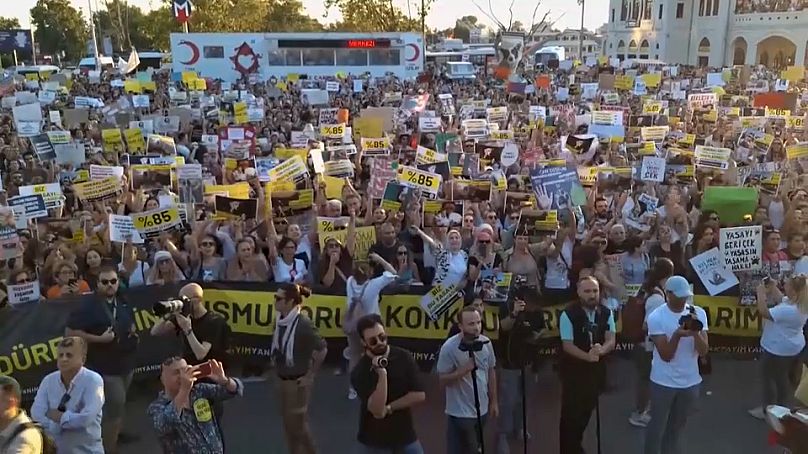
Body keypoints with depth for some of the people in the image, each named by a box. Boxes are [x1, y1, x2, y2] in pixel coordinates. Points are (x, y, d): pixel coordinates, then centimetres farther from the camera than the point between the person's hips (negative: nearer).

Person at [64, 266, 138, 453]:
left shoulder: (123, 303, 8)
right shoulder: (90, 305, -14)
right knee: (115, 407, -8)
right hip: (105, 367, -7)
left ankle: (114, 434, 39)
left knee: (117, 406, 20)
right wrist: (99, 338, -24)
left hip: (125, 364, 7)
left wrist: (133, 331, 2)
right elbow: (70, 332, -18)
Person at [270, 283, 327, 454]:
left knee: (297, 423, 5)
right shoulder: (281, 319, -2)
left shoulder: (303, 323, -24)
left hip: (297, 381, -7)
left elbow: (322, 349, -23)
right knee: (288, 422, 17)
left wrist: (310, 375, -16)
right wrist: (277, 364, 11)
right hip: (282, 378, 7)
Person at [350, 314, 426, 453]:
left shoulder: (404, 357, -6)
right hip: (374, 442, -2)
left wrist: (388, 408, -14)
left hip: (406, 437, 2)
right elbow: (377, 409, -24)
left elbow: (419, 395, -9)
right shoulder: (359, 372, -14)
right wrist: (382, 374, -31)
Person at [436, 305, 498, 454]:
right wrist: (463, 370, -28)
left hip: (482, 409, 6)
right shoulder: (449, 347, -19)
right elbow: (442, 380, -15)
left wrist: (493, 401, 10)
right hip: (461, 413, -6)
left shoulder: (486, 342, -3)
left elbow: (491, 372, 8)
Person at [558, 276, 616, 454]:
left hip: (596, 369, 5)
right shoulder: (568, 314, -17)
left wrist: (601, 350, -28)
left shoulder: (606, 313, -3)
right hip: (574, 370, -5)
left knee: (587, 410, 18)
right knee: (571, 411, 1)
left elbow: (611, 341, -6)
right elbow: (567, 346, -17)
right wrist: (587, 356, -32)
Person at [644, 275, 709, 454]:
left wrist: (695, 332, -27)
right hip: (663, 382, -3)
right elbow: (666, 355, -17)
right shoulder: (656, 317, -15)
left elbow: (703, 351, -10)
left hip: (690, 382, 3)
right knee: (657, 427, 9)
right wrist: (677, 335, -33)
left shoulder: (699, 313, -5)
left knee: (678, 427, 18)